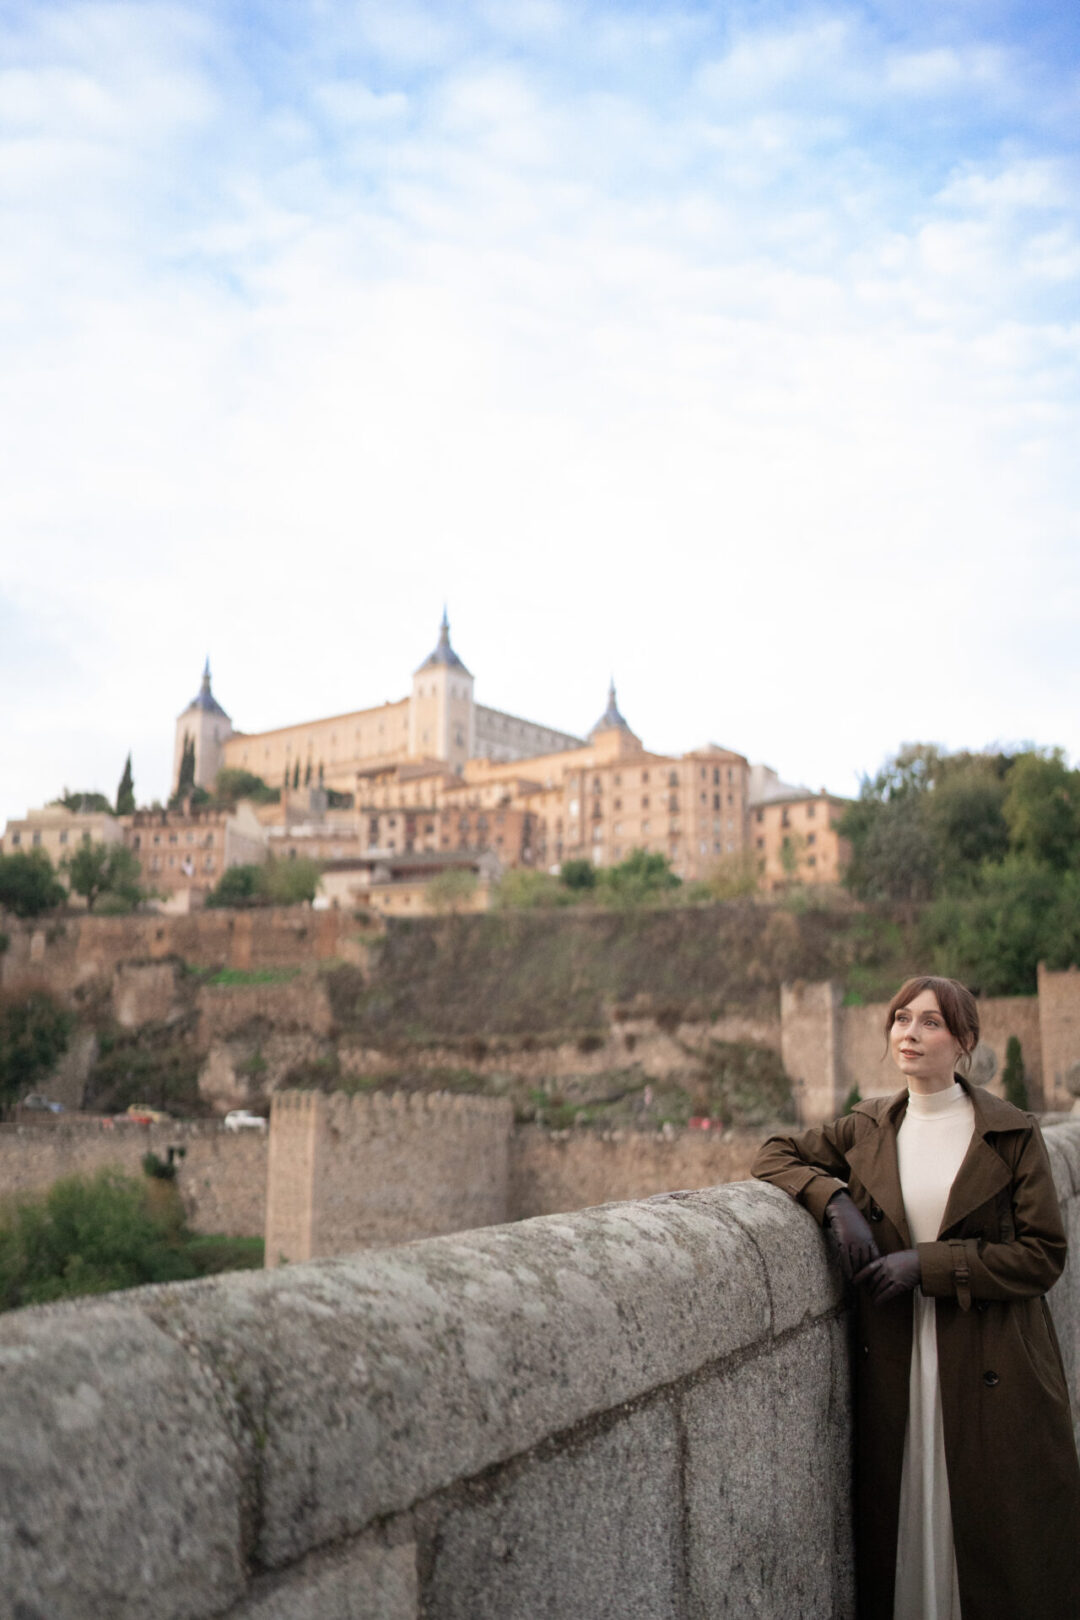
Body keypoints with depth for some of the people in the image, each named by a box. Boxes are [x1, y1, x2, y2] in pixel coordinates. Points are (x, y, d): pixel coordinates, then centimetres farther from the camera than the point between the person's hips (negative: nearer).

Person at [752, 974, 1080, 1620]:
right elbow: (777, 1155, 13)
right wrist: (834, 1200, -7)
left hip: (995, 1374, -3)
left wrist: (929, 1264, -14)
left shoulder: (1013, 1133, -3)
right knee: (902, 1532, 10)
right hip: (895, 1369, 3)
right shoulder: (866, 1130, 6)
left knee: (999, 1537, 4)